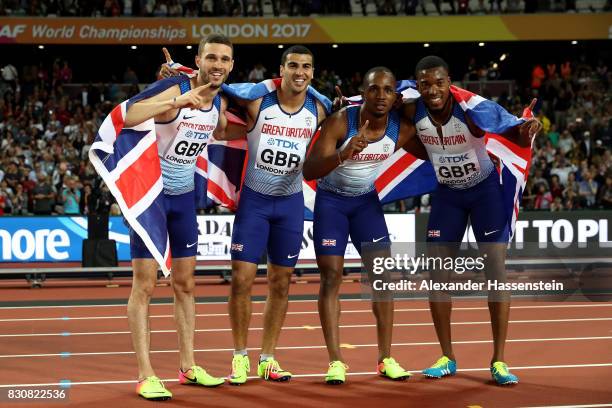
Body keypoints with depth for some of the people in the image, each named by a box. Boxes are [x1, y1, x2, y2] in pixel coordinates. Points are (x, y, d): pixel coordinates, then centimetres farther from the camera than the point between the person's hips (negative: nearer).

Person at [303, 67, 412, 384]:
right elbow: (309, 171, -33)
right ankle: (335, 361, -7)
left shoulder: (402, 128, -16)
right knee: (331, 277, -9)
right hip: (331, 200, -3)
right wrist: (343, 154, -50)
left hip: (367, 200, 4)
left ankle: (385, 358, 4)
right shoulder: (341, 122, -27)